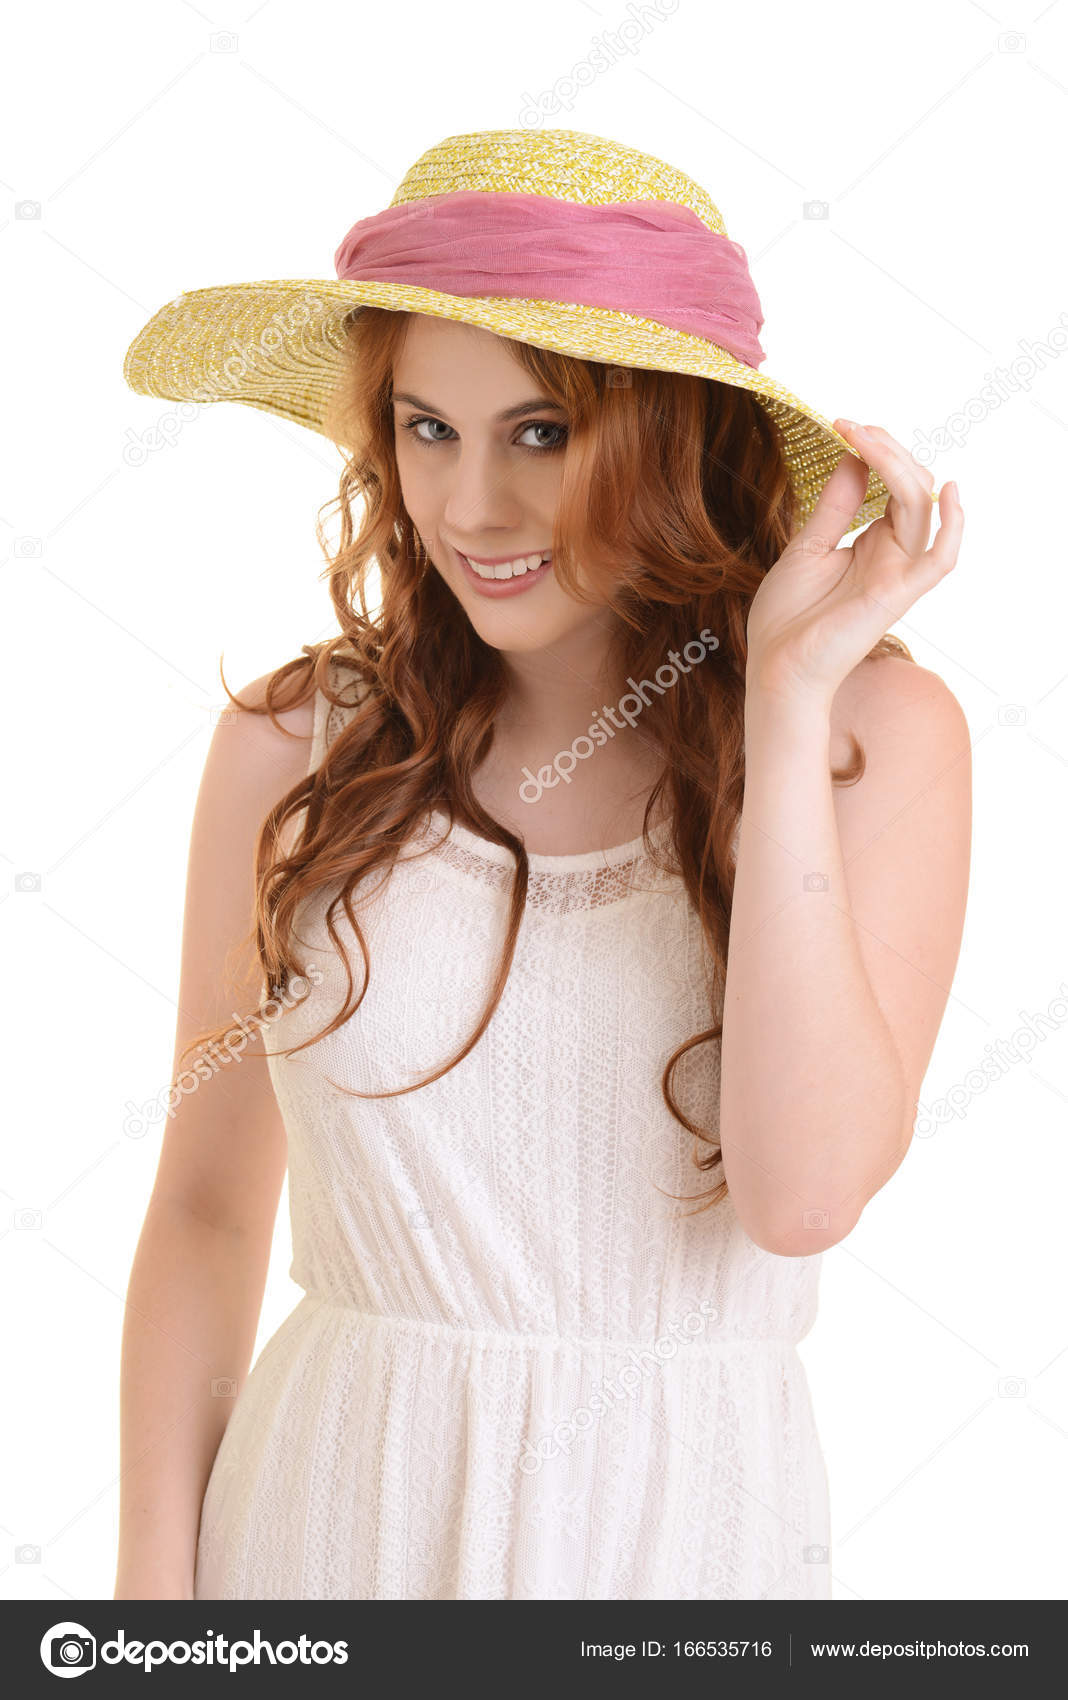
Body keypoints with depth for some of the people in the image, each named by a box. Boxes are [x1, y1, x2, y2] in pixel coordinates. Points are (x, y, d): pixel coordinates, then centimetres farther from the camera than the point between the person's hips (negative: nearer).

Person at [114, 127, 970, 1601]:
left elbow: (804, 1194, -19)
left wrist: (790, 699, -20)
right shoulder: (298, 745, -7)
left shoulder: (877, 730, -9)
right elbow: (206, 1210, 1)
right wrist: (154, 1581, -3)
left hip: (687, 1519, 0)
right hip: (331, 1516, 1)